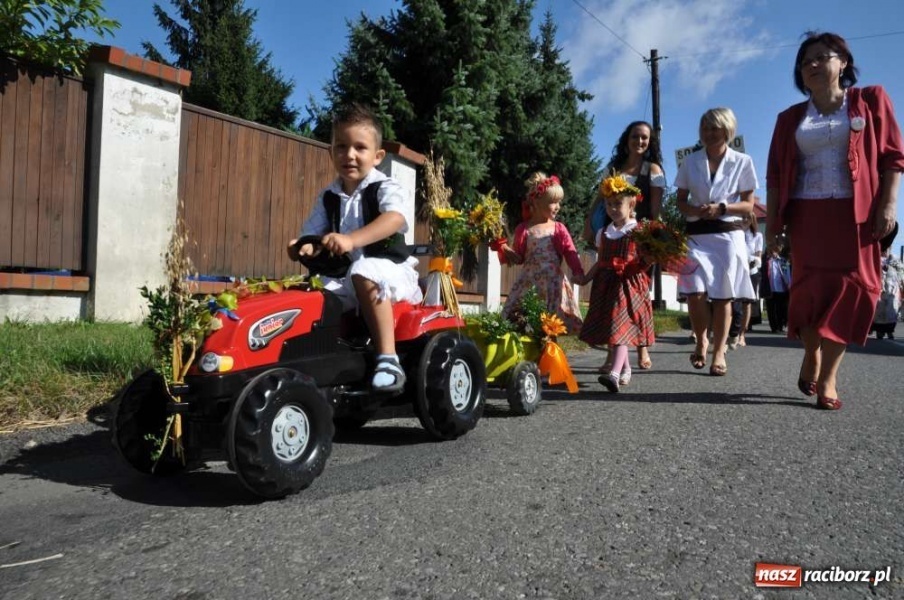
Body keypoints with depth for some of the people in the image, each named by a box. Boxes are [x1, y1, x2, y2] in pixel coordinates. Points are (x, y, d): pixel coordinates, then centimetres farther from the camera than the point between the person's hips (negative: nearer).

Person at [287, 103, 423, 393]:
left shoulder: (386, 188, -9)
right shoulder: (328, 197, 10)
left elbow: (395, 218, -31)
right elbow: (312, 233, 9)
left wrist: (352, 239, -47)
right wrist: (303, 247, -18)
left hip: (390, 270, -6)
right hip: (343, 274, 6)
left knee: (364, 273, -37)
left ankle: (388, 359, -38)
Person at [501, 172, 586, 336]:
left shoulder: (558, 228, 3)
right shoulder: (523, 229, 3)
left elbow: (571, 253, -4)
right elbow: (519, 258, 8)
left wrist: (578, 272, -17)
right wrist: (506, 250, -11)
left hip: (552, 282, 0)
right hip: (528, 281, 0)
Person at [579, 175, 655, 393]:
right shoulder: (603, 233, 14)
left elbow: (645, 260, -4)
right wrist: (585, 277, 9)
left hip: (629, 283, -6)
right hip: (606, 283, 6)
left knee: (621, 326, -15)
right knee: (609, 327, 9)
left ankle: (615, 374, -24)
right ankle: (625, 369, 27)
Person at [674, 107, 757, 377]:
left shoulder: (742, 162, 3)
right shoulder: (690, 162, 9)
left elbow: (748, 205, 3)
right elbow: (680, 200, 10)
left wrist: (721, 208, -14)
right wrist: (695, 210, -11)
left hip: (728, 235, -1)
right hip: (696, 235, 1)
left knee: (723, 295, -1)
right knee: (695, 293, -11)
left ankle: (719, 351, 12)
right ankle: (701, 340, 15)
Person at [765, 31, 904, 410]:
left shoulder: (870, 101, 7)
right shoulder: (790, 118, 13)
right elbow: (776, 174, 10)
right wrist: (772, 219, 2)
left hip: (854, 213, -1)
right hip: (806, 215, 2)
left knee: (848, 288, -5)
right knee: (810, 288, -3)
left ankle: (828, 377, -1)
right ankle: (811, 355, 19)